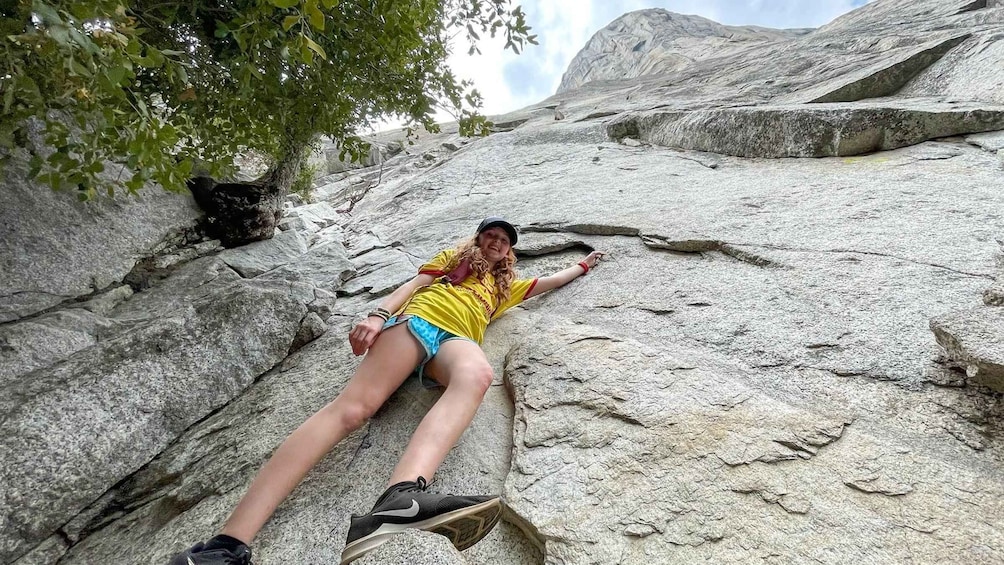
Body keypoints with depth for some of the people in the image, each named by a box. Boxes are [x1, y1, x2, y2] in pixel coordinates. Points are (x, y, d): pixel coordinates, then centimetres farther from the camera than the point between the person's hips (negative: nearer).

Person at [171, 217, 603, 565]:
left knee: (476, 375, -40)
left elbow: (548, 282, 51)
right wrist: (378, 315, -3)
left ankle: (398, 502, -67)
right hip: (417, 320, -1)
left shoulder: (507, 285, 39)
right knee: (353, 405, -27)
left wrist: (582, 266, 61)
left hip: (456, 340, 1)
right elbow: (413, 285, 15)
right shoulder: (453, 258, 29)